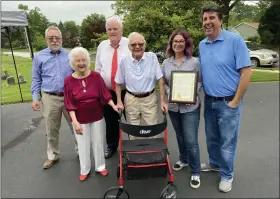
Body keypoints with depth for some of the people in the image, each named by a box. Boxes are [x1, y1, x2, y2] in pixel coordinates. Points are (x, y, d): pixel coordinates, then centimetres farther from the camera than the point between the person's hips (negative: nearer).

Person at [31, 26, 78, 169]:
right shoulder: (39, 57, 5)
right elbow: (36, 80, 7)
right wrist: (35, 98, -1)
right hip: (49, 98, 0)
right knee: (52, 130, 12)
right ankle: (52, 156, 30)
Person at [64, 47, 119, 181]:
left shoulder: (96, 76, -7)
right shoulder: (68, 81, -9)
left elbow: (105, 94, -5)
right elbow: (70, 104, -9)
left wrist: (114, 106, -17)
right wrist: (75, 121, -15)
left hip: (97, 117, 1)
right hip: (80, 119, 0)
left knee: (98, 142, 14)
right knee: (83, 145, 13)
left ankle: (100, 166, 35)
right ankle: (84, 170, 33)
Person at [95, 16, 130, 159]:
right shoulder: (102, 46, 7)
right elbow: (98, 69, 11)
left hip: (128, 91, -3)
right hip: (107, 91, 4)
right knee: (110, 121, 17)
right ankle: (111, 146, 39)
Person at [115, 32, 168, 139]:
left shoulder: (152, 57, -6)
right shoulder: (124, 61, -3)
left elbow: (160, 80, -5)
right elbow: (118, 83, 6)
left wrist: (162, 101, -8)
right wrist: (119, 102, -1)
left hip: (150, 99, -1)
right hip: (131, 99, 1)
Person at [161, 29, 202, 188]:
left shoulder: (195, 62, -5)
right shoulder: (166, 63, 4)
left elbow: (200, 81, -1)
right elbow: (163, 83, 8)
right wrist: (170, 93, -10)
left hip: (190, 107, -3)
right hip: (173, 106, 4)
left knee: (191, 140, -2)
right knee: (180, 137, 20)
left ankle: (196, 172, 16)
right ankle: (183, 159, 44)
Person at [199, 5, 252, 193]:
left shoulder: (235, 40, -12)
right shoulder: (202, 45, 6)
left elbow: (246, 71, -14)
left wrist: (235, 101, -14)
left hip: (228, 102, -5)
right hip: (209, 101, 6)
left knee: (227, 141, 8)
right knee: (212, 138, 20)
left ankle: (226, 175, 28)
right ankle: (214, 163, 43)